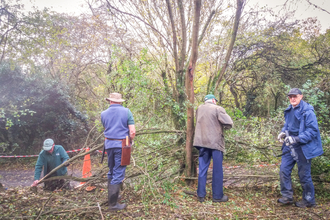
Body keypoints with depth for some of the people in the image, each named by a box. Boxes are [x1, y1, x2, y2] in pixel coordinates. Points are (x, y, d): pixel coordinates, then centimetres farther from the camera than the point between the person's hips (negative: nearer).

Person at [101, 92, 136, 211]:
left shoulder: (104, 114, 6)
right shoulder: (126, 112, -4)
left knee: (111, 171, 21)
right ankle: (113, 204, 3)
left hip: (109, 144, 4)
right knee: (118, 174, 0)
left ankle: (112, 195, 33)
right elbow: (132, 132, -9)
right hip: (121, 145, -4)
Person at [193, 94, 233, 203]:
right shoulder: (218, 109, -6)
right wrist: (222, 126, 8)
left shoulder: (199, 109, 10)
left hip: (201, 142, 5)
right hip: (215, 142, -5)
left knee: (202, 169, 11)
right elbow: (229, 124, -12)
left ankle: (201, 195, 16)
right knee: (217, 170, 5)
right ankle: (217, 196, 13)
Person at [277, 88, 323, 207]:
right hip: (290, 146, 7)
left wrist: (296, 139, -26)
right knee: (284, 170, 6)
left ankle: (309, 200, 24)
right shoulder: (289, 110, 8)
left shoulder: (307, 111, -16)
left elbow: (313, 130, -19)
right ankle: (287, 196, 19)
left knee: (304, 175, 5)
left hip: (303, 147, -7)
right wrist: (283, 132, 2)